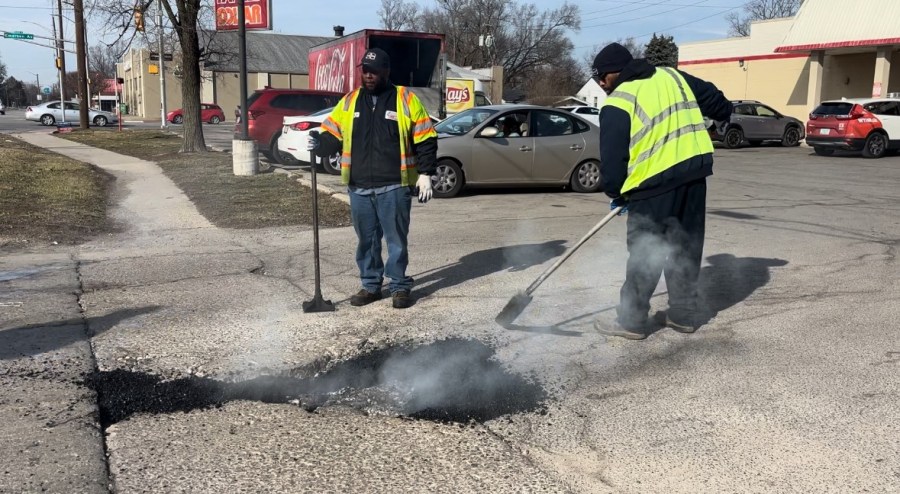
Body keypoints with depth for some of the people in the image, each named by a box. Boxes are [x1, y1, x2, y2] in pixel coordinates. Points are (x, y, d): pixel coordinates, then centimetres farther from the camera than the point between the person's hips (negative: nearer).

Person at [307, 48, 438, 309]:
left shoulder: (405, 99, -1)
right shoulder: (349, 101, 10)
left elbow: (425, 139, 0)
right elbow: (333, 134, 14)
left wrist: (425, 174, -6)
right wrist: (319, 144, -7)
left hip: (394, 187, -4)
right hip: (359, 187, 4)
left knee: (396, 239, 3)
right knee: (366, 239, 11)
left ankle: (400, 286, 15)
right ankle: (370, 285, 23)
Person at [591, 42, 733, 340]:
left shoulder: (618, 102, -5)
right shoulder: (672, 76, 14)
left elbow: (612, 156, -5)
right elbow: (712, 97, 25)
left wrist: (616, 193, 9)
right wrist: (723, 114, 47)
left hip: (655, 181, -7)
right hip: (695, 167, 7)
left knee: (644, 252, 2)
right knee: (686, 245, 15)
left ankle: (631, 320, 8)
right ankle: (684, 313, 25)